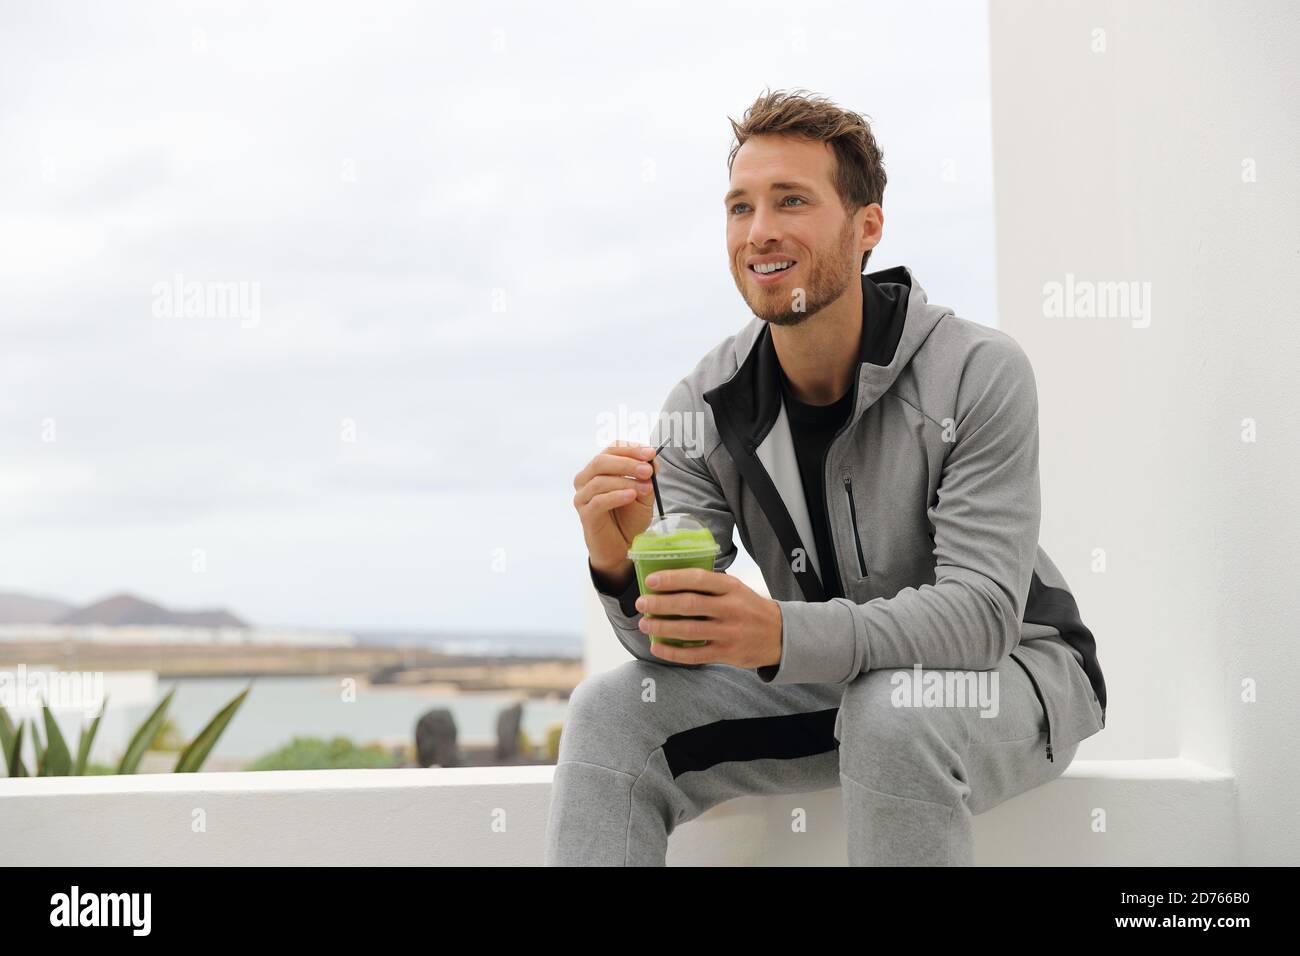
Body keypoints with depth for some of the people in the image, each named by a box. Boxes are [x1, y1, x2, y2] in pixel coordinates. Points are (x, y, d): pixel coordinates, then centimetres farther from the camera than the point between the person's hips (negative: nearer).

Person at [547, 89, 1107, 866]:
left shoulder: (978, 374, -21)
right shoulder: (704, 408, -8)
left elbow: (983, 608, -28)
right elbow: (681, 646, -10)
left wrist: (783, 636, -44)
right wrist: (622, 568, -35)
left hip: (1012, 672, -4)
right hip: (830, 681, 4)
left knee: (895, 712, -36)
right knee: (612, 711, -16)